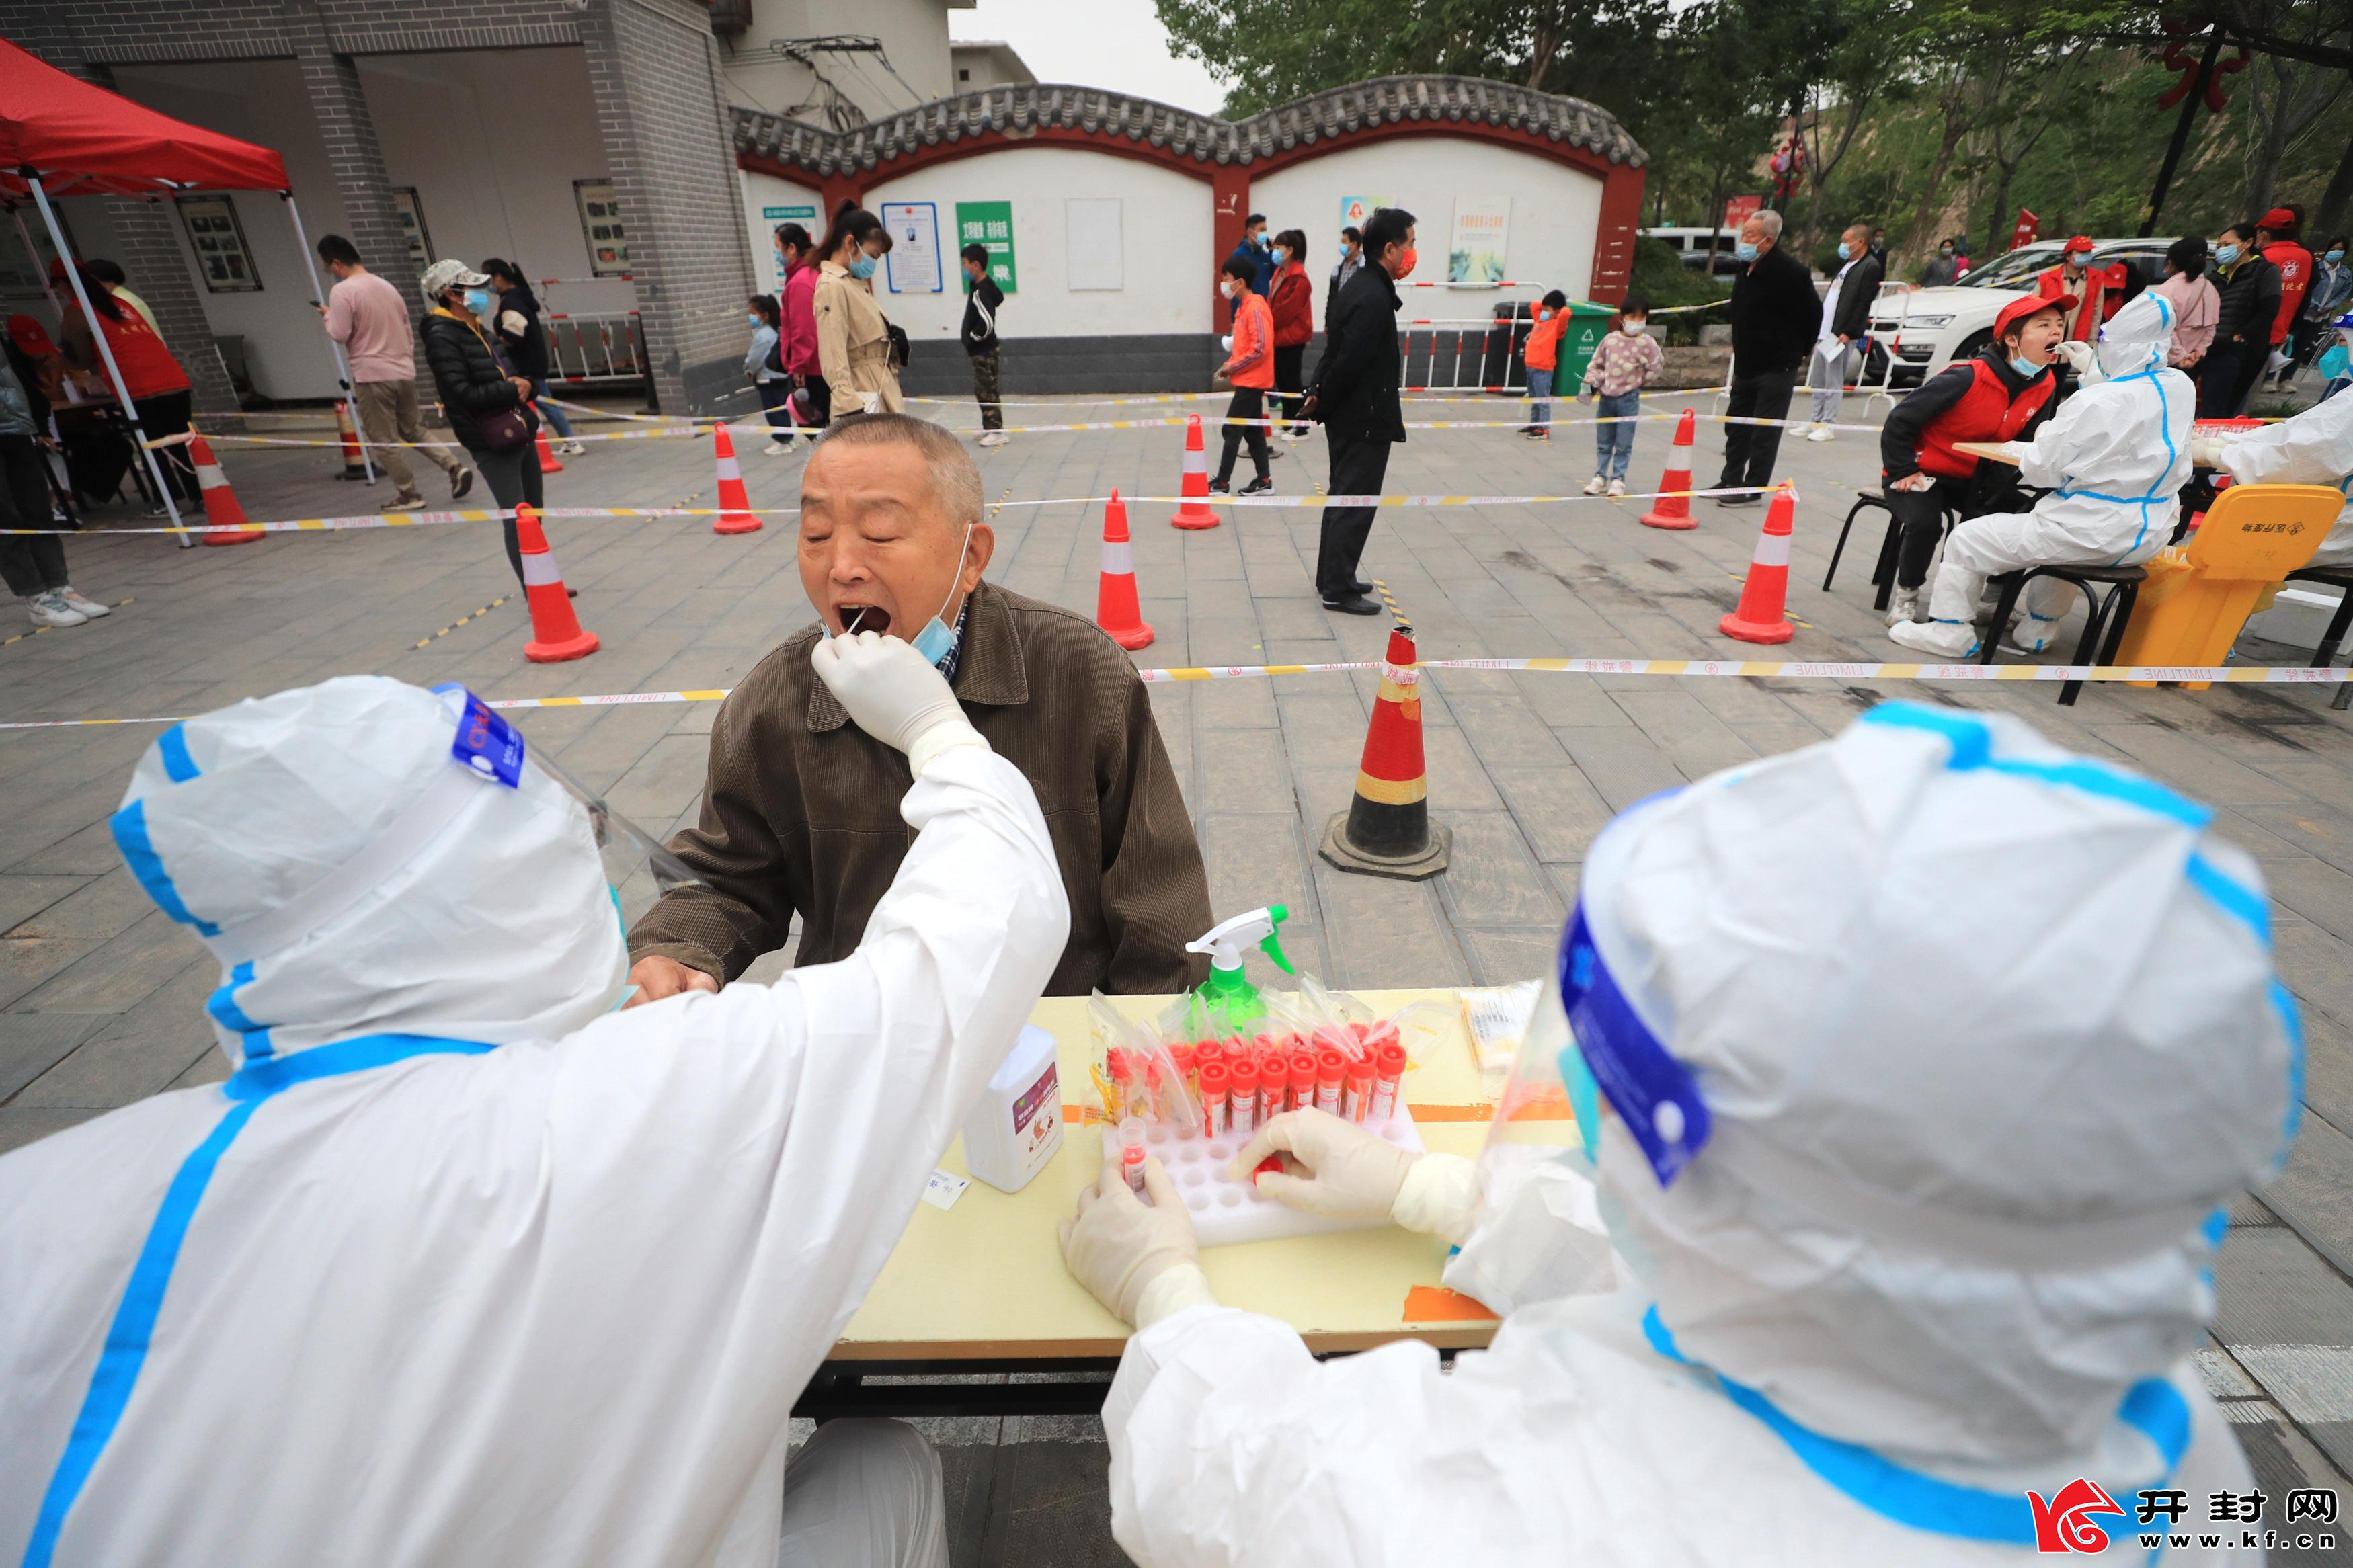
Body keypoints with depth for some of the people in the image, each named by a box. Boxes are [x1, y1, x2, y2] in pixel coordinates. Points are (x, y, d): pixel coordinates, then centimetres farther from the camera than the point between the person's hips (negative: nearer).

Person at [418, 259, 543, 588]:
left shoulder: (476, 330, 15)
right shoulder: (442, 338, -13)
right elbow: (464, 395, -20)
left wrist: (520, 382, -1)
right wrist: (512, 390, -13)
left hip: (519, 434, 9)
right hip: (492, 445, -9)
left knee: (534, 513, 16)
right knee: (517, 520, -10)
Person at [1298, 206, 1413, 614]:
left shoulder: (1362, 286, 12)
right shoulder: (1373, 298, -21)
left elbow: (1337, 350, 13)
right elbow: (1349, 361, -24)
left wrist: (1318, 395, 5)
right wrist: (1321, 404, -11)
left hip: (1349, 416, 10)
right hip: (1364, 418, -10)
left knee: (1344, 498, 16)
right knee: (1356, 503, -3)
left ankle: (1332, 577, 26)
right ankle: (1338, 589, 4)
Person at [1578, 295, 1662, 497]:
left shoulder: (1646, 343, -6)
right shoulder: (1610, 339, 0)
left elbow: (1656, 367, 2)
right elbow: (1596, 364, 11)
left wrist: (1637, 382, 0)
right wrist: (1592, 381, -4)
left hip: (1629, 398, -3)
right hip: (1606, 396, 3)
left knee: (1623, 444, 1)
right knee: (1603, 442, 12)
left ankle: (1618, 479, 11)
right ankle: (1600, 476, 23)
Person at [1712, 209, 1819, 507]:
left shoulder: (1790, 272, -18)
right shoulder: (1745, 267, 5)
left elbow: (1813, 314, -10)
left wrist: (1798, 351, 0)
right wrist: (1739, 346, 17)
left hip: (1777, 367, -8)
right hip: (1746, 364, 9)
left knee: (1765, 432, -3)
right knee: (1737, 426, 15)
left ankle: (1754, 489, 2)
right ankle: (1731, 482, 26)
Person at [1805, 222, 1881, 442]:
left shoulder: (1870, 267, -6)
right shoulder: (1845, 265, 21)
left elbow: (1864, 302, -13)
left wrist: (1848, 332, -19)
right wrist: (1818, 328, 17)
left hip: (1842, 334, -9)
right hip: (1824, 332, 9)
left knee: (1833, 381, -8)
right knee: (1817, 380, 11)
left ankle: (1828, 426, -6)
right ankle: (1817, 421, 18)